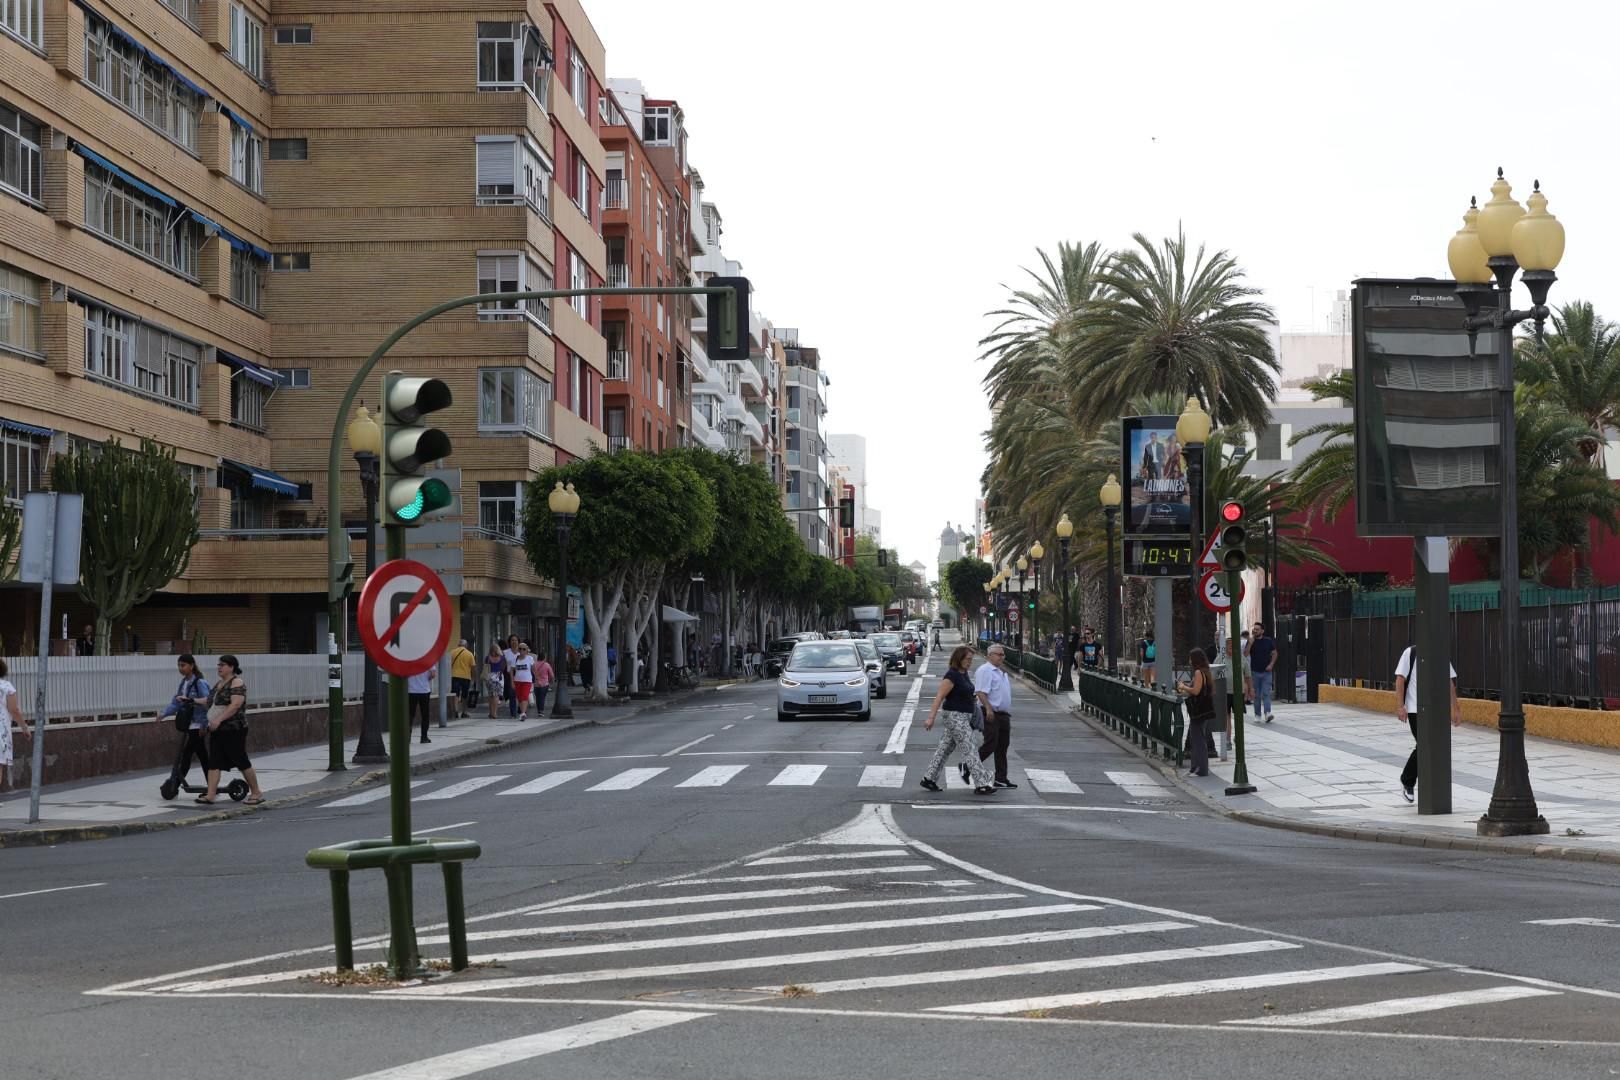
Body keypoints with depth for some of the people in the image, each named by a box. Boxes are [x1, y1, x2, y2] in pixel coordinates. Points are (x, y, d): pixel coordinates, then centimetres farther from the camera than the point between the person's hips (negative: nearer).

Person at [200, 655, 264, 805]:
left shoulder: (236, 683, -11)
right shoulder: (220, 683, 16)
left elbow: (235, 705, -22)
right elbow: (213, 703, 26)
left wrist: (219, 719, -28)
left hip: (233, 730, -9)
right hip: (217, 730, 9)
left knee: (241, 762, -2)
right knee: (214, 762, 1)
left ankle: (256, 793, 9)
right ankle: (210, 795, -1)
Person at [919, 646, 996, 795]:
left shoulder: (964, 673, 11)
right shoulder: (952, 675, -17)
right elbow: (940, 696, -19)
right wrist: (931, 717, -22)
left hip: (964, 716, 10)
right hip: (955, 717, -10)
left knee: (945, 748, 13)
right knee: (969, 749, -9)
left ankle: (929, 778, 19)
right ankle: (981, 784, -9)